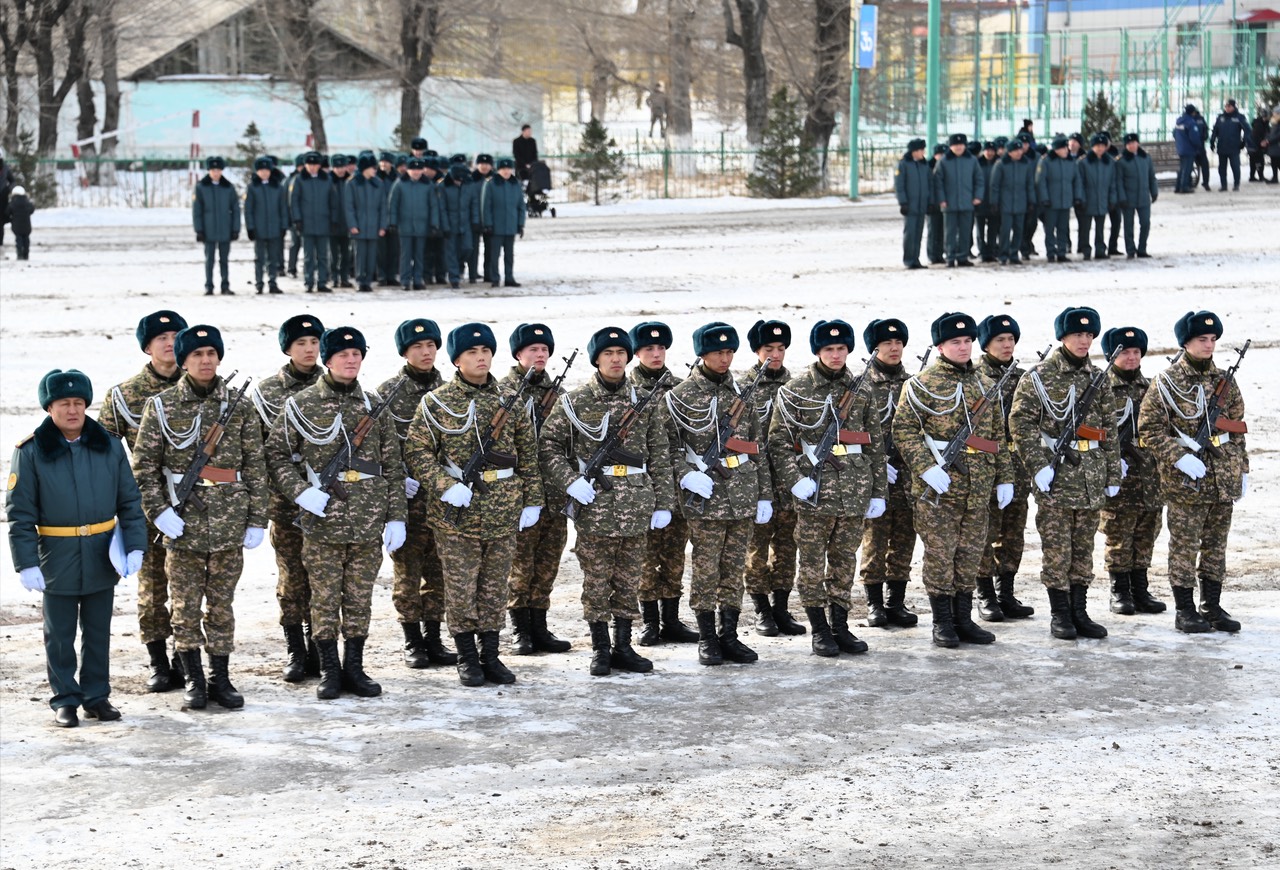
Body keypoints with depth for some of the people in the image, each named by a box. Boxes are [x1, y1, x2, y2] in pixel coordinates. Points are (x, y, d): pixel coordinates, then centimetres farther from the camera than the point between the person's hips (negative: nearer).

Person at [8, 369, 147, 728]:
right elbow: (20, 513, -6)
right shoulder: (30, 452, -7)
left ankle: (97, 696, 23)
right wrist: (26, 563, -11)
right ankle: (65, 701, 17)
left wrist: (135, 546, -2)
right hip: (57, 559, -2)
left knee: (98, 632, 12)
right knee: (60, 635, 6)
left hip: (102, 556, 3)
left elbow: (130, 500, 7)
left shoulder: (108, 446, 1)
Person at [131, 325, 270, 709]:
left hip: (229, 519, 1)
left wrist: (257, 519, 2)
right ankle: (194, 680, 13)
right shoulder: (162, 407, 1)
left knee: (221, 604, 7)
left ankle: (220, 678, 16)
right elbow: (144, 465, 2)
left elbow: (255, 466, 5)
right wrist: (159, 511, -9)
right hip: (183, 519, -1)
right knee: (186, 606, 3)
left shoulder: (239, 406, 4)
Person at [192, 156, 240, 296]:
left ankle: (226, 287, 10)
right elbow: (196, 210, -1)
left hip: (225, 230, 1)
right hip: (209, 231, -1)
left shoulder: (228, 187, 3)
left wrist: (235, 229, 0)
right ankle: (208, 287, 7)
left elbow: (235, 209, 5)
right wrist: (199, 230, -6)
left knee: (224, 260, 6)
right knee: (209, 259, 2)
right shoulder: (201, 187, -1)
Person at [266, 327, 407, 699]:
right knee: (325, 598, 2)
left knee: (360, 598, 7)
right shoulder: (301, 404, 0)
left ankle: (355, 668, 16)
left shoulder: (375, 405, 8)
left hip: (369, 522, 2)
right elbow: (276, 454, 3)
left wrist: (396, 517, 3)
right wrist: (300, 491, -12)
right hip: (322, 520, -2)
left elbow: (393, 467, 9)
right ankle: (330, 671, 11)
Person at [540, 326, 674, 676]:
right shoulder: (575, 403, -1)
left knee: (628, 582, 9)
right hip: (594, 508, -2)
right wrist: (569, 481, -11)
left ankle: (623, 646, 18)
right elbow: (548, 446, 2)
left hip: (637, 509, 2)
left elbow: (660, 457, 8)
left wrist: (663, 502, 4)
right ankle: (600, 650, 12)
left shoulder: (645, 403, 7)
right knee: (597, 583, 3)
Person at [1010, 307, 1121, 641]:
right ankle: (1060, 615, 6)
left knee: (1083, 548, 9)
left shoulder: (1098, 378, 11)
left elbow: (1109, 428, 15)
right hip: (1056, 475, -5)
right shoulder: (1039, 376, -5)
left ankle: (1079, 612, 15)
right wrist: (1039, 465, -16)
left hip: (1091, 477, 5)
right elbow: (1021, 422, -9)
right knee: (1057, 548, -1)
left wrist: (1113, 474, 11)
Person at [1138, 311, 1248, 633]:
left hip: (1224, 479, 5)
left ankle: (1212, 607, 17)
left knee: (1216, 545, 9)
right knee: (1184, 546, -1)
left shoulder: (1224, 381, 11)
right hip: (1185, 482, -5)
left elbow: (1236, 427, 17)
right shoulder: (1165, 382, -4)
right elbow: (1149, 428, -8)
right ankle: (1185, 612, 5)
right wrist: (1180, 458, -17)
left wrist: (1242, 469, 12)